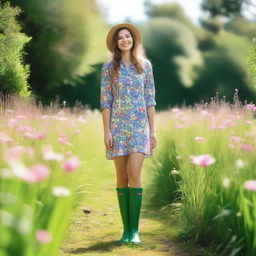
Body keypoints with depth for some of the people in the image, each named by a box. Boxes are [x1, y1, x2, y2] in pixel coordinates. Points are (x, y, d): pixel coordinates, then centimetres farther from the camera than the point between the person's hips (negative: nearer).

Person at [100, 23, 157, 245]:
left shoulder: (145, 65, 7)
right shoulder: (109, 68, 5)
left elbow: (150, 99, 8)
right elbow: (105, 101, 2)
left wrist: (153, 130, 3)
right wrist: (106, 131, -6)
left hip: (140, 125, 0)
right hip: (117, 126, 0)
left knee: (134, 173, -13)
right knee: (122, 177, 2)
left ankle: (135, 229, -7)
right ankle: (126, 229, 9)